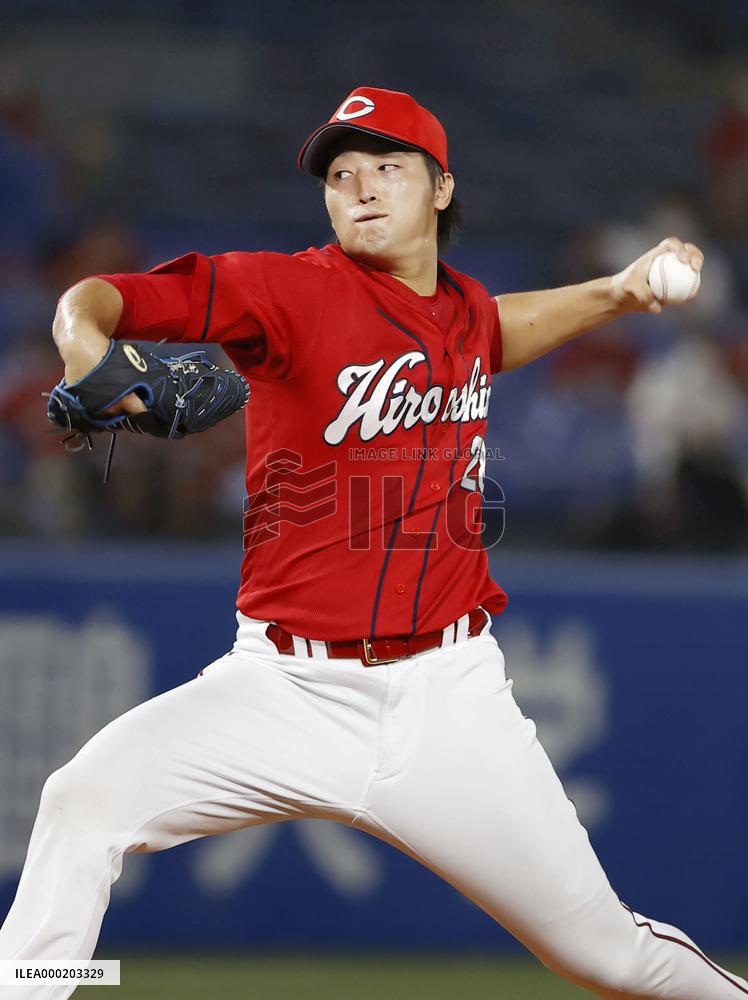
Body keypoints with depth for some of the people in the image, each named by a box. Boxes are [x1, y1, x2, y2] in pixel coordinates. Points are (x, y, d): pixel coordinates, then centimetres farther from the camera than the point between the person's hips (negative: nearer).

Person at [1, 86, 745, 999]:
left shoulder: (465, 308, 9)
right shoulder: (292, 290, -7)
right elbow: (97, 299, -19)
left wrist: (612, 295, 24)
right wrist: (83, 336, -41)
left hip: (448, 698, 3)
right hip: (285, 685, -3)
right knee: (88, 798, -26)